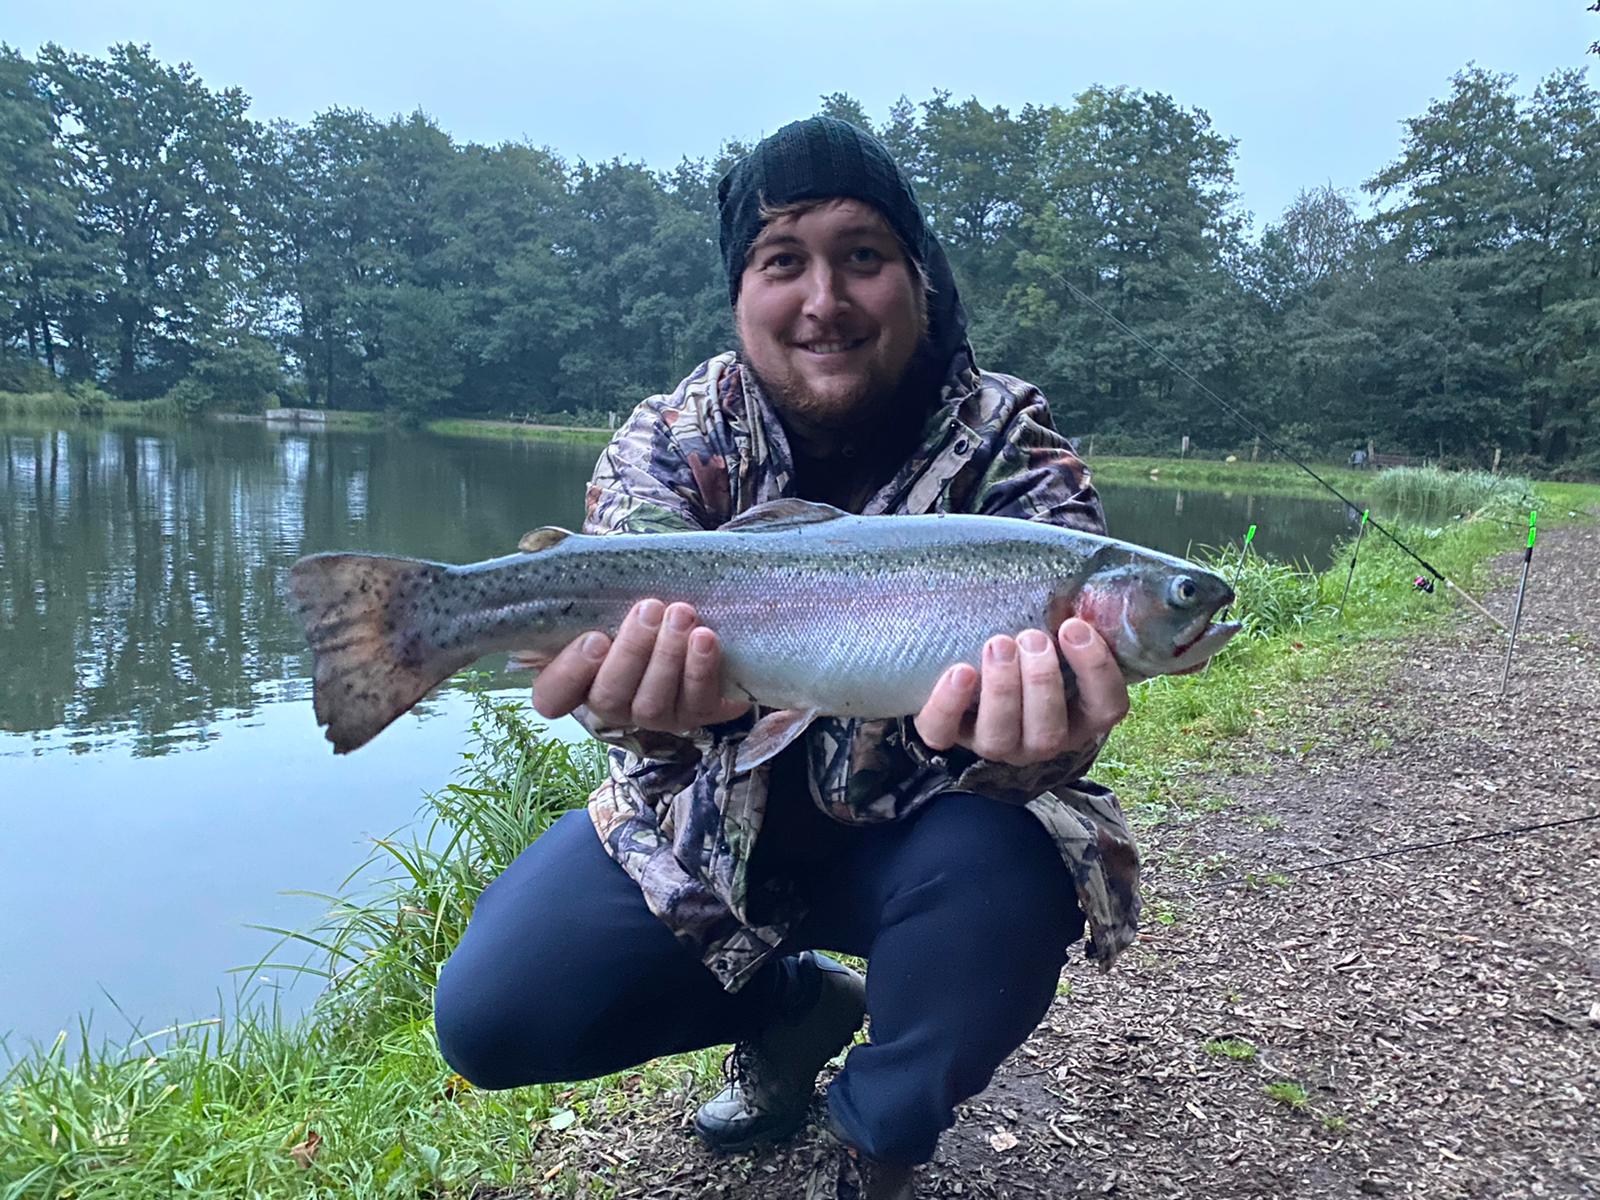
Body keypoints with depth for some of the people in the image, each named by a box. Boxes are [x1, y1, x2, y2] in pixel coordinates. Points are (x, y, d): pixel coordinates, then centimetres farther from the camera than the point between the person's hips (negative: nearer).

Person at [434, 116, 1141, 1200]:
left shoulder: (1009, 442, -17)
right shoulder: (670, 442, -13)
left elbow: (1051, 648, -30)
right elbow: (633, 612, -29)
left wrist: (1033, 736, -55)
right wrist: (655, 697, -54)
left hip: (921, 834, -1)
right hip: (712, 828, 2)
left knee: (1003, 879, -35)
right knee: (487, 1020, -10)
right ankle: (792, 1007, 17)